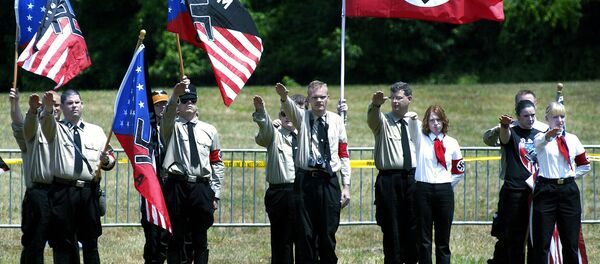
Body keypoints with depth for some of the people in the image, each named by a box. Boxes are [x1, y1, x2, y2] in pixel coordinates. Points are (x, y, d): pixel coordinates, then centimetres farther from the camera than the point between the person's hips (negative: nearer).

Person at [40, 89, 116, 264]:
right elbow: (46, 122, -16)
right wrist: (48, 108, -38)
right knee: (63, 242, -1)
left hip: (90, 192, 2)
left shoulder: (96, 131, 16)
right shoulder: (56, 129, 9)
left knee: (90, 241, 5)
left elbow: (110, 162, 15)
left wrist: (106, 160, -10)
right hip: (63, 191, -2)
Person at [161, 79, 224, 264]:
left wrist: (216, 194, 9)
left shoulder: (209, 131, 15)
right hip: (177, 185, -2)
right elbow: (168, 115, -19)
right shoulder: (172, 127, 7)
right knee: (176, 237, 0)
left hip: (202, 188, 2)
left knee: (200, 239, 4)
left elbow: (217, 164, 16)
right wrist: (175, 95, -38)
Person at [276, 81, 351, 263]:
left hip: (329, 182, 1)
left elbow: (343, 154, 10)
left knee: (328, 234, 4)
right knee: (305, 234, 0)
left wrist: (346, 186, 5)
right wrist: (283, 97, -42)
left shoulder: (336, 121, 10)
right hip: (306, 180, -1)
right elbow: (290, 108, -18)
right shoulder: (302, 118, 5)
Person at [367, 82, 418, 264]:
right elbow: (372, 118, -20)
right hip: (388, 179, -3)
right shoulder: (383, 121, 4)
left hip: (413, 179, 3)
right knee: (391, 227, -3)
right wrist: (375, 104, -43)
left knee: (412, 226, 5)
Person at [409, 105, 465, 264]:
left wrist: (448, 185, 7)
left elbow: (459, 171, 17)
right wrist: (412, 118, -37)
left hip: (444, 191, 1)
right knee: (423, 238, 0)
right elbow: (414, 125, -16)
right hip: (423, 190, -1)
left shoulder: (451, 143, 9)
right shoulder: (421, 138, 6)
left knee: (443, 238, 3)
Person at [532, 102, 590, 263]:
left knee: (571, 241, 3)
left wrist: (571, 176, 5)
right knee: (542, 241, -6)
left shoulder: (572, 140, 11)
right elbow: (540, 141, -26)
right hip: (546, 190, -3)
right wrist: (549, 135, -49)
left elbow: (584, 165, 21)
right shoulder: (540, 138, 0)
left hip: (569, 191, 3)